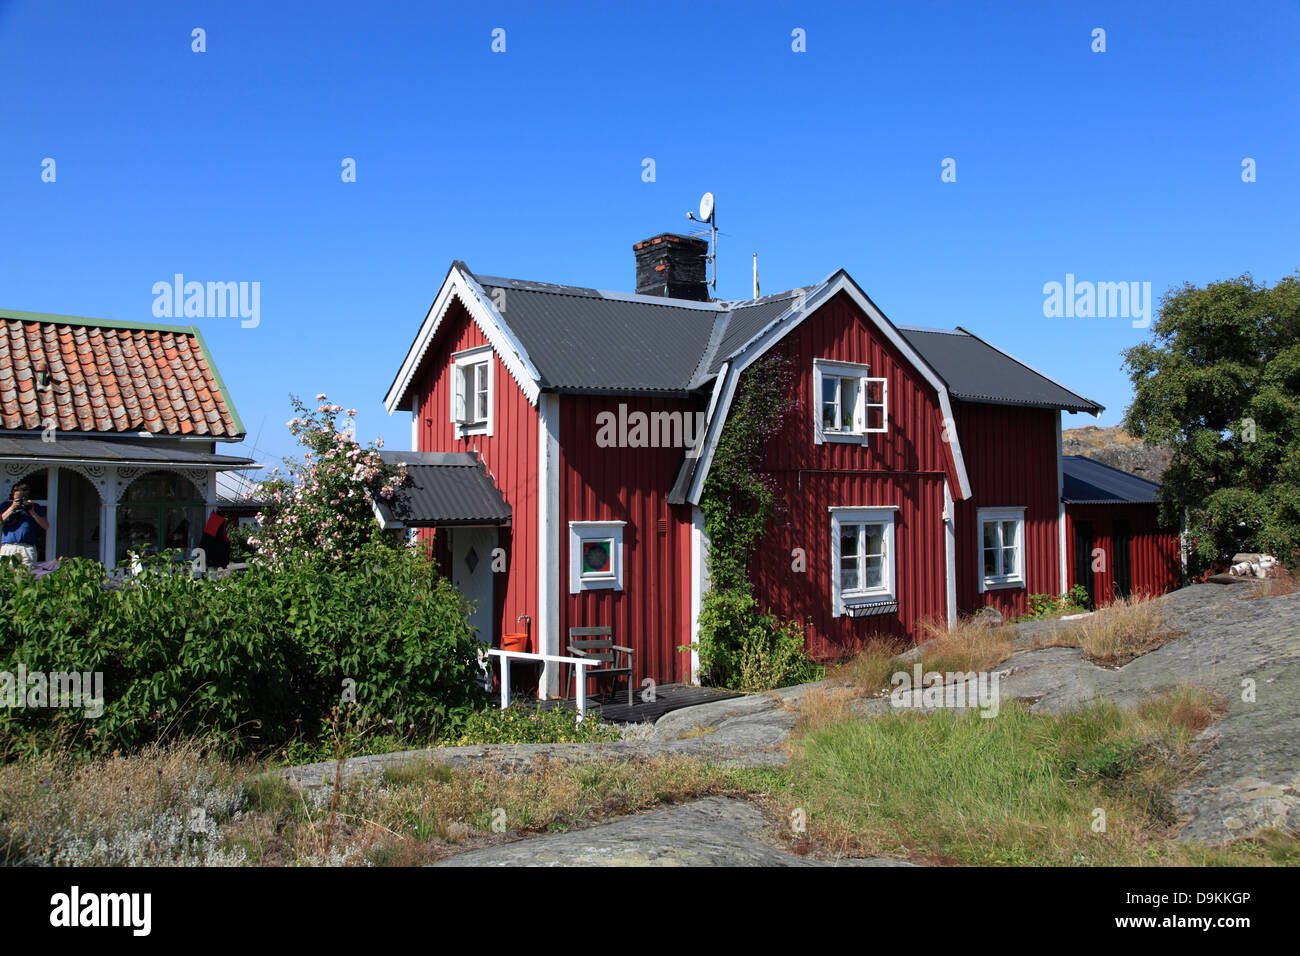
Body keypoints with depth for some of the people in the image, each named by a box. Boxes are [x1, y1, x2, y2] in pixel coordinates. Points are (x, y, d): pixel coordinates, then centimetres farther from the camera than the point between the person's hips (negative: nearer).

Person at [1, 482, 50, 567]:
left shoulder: (35, 507, 17)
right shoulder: (6, 506, 19)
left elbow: (46, 526, 7)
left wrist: (32, 512, -1)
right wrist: (11, 508, -1)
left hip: (27, 548, -1)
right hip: (7, 547, 1)